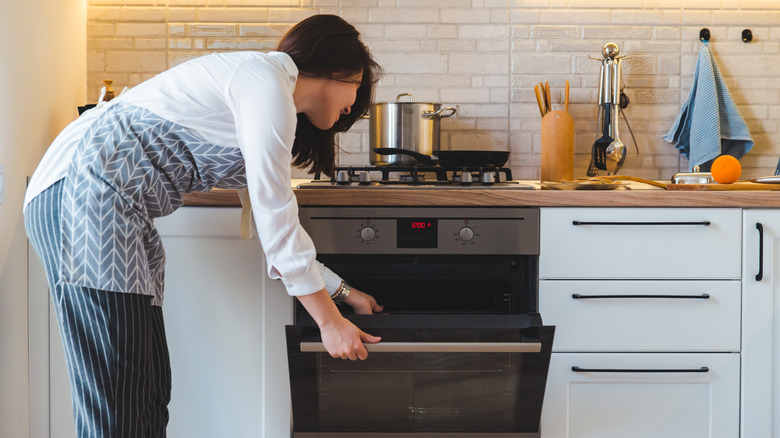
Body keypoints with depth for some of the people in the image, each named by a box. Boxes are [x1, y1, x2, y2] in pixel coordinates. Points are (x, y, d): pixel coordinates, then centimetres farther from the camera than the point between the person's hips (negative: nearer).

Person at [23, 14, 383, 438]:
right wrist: (330, 322, -2)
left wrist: (345, 292, 34)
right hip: (86, 192, -10)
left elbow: (276, 228, 29)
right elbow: (275, 220, -9)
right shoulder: (266, 82, -8)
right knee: (117, 403, -11)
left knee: (149, 387, 8)